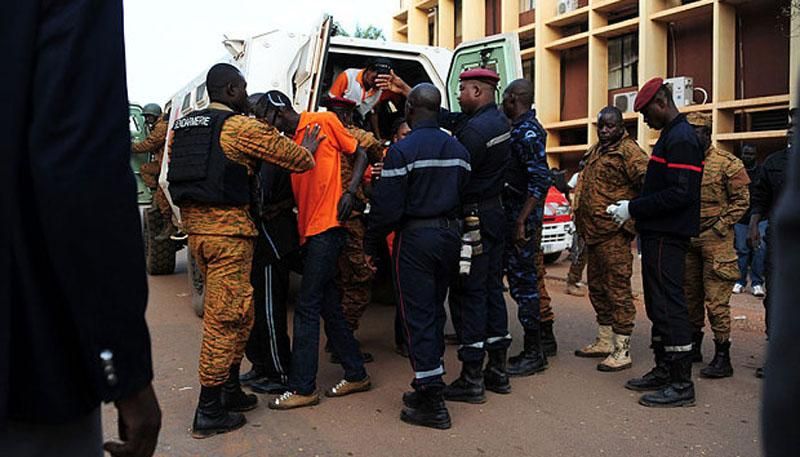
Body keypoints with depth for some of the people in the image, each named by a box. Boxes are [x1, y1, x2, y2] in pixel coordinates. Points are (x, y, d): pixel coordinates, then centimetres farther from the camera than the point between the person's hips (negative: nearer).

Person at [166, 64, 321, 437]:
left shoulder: (182, 127, 15)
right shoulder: (242, 127, -8)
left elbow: (173, 177, 19)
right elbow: (297, 159, -3)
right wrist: (311, 147, 16)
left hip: (194, 225, 8)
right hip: (227, 228, -8)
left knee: (236, 313, 19)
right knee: (224, 318, -1)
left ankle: (229, 390, 29)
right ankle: (209, 413, 6)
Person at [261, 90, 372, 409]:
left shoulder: (325, 122, -1)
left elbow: (360, 154, 2)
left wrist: (350, 192, -11)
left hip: (327, 227, -8)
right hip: (309, 230, 8)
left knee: (307, 307, -7)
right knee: (329, 306, 12)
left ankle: (302, 388, 1)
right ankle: (356, 374, 23)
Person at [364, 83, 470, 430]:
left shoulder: (402, 150, -13)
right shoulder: (458, 149, 8)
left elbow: (386, 206, -15)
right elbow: (463, 196, 12)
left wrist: (371, 245, -5)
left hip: (415, 238, -7)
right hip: (450, 235, 7)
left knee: (418, 316, -1)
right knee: (435, 311, 16)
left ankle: (432, 404, 2)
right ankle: (429, 385, 26)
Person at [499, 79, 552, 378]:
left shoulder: (527, 132, -15)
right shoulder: (519, 128, 15)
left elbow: (541, 180, -22)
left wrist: (521, 221, -24)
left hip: (521, 218, -10)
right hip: (512, 215, 10)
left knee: (523, 282, -3)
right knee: (521, 280, 13)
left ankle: (534, 355, 8)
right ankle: (533, 349, 24)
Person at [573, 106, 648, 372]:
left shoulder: (628, 150, -8)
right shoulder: (595, 151, 19)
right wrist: (580, 218, 21)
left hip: (614, 233, -9)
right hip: (593, 231, 9)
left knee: (617, 289, -6)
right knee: (597, 288, 16)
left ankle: (622, 351, 1)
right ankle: (604, 342, 29)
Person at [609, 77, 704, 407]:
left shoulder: (680, 139, -14)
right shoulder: (672, 135, 19)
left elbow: (681, 193, -23)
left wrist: (634, 209, -17)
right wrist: (633, 208, 8)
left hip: (667, 237, -11)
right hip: (659, 234, 11)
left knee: (670, 306, -6)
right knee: (658, 305, 15)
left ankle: (682, 385, 2)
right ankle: (664, 371, 26)